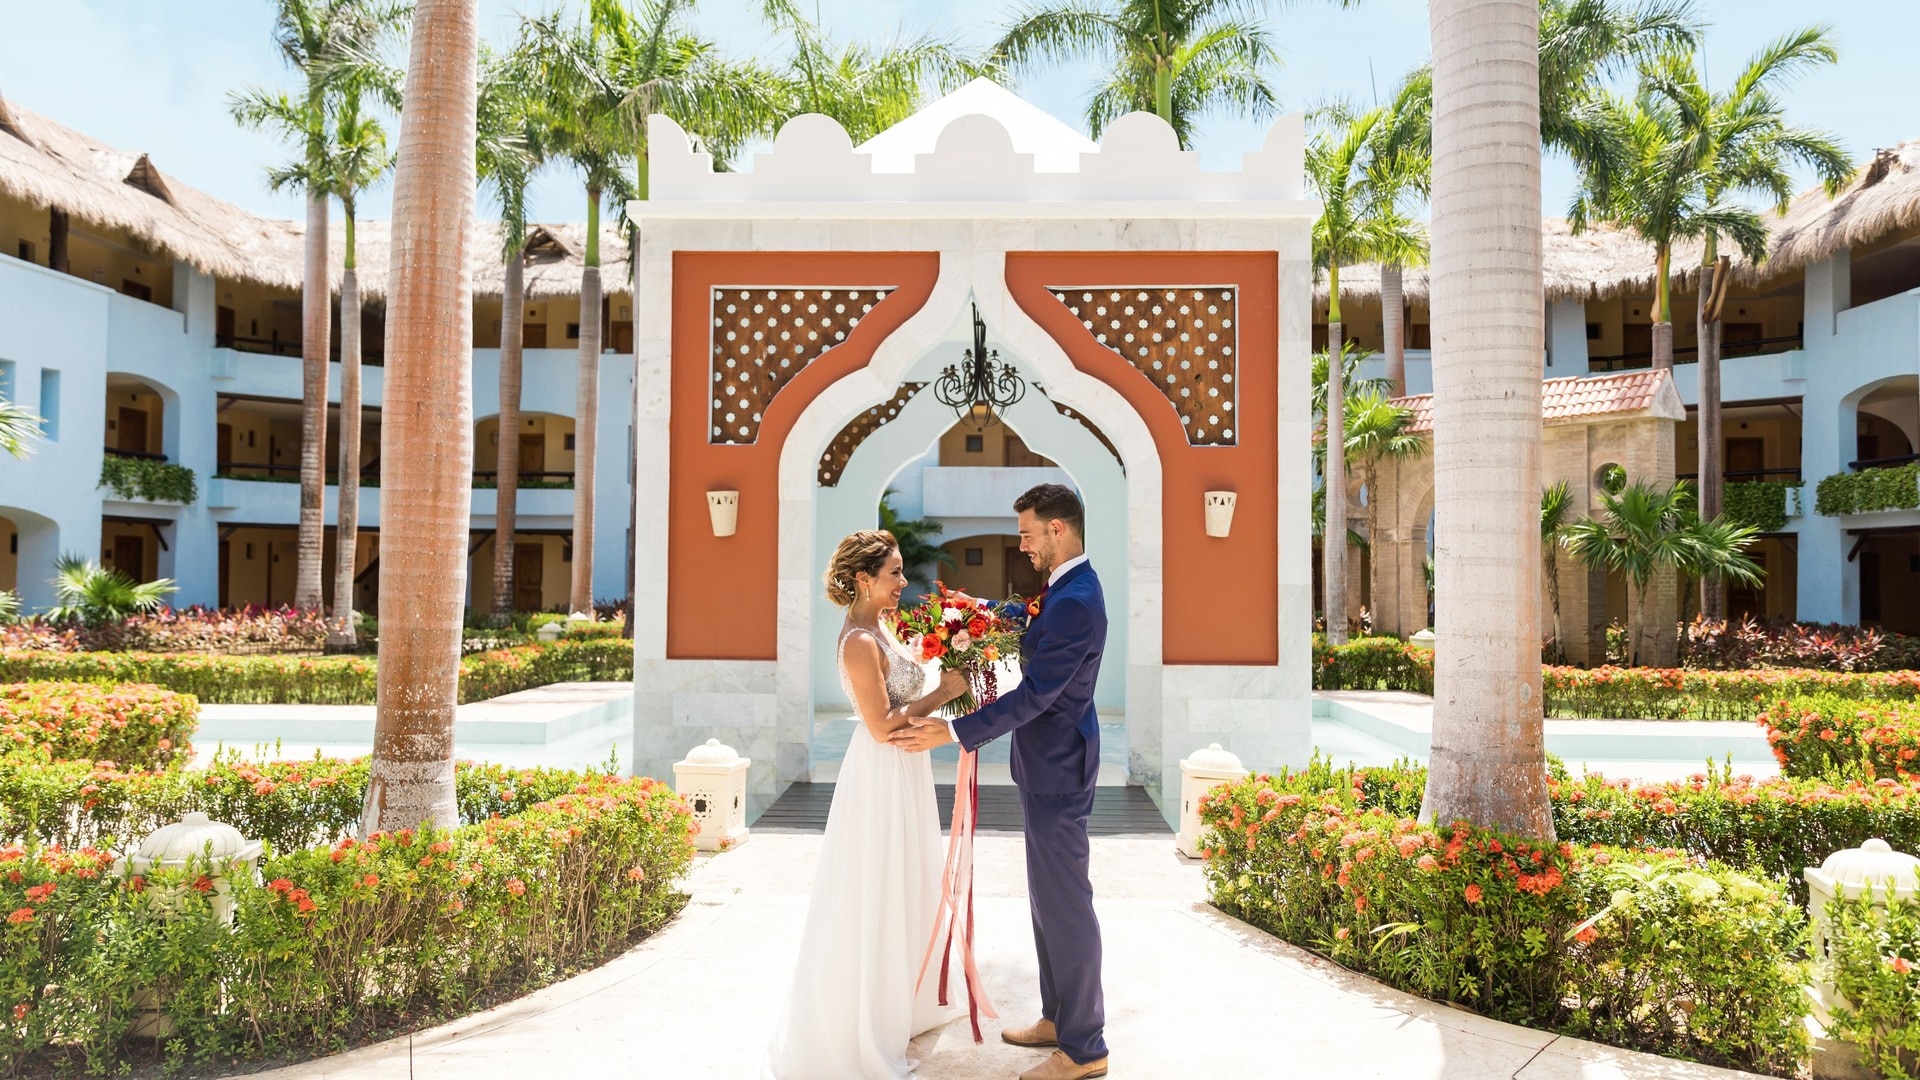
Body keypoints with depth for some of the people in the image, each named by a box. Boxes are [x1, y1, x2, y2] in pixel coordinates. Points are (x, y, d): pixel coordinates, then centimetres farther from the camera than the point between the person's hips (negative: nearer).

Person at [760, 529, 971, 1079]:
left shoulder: (879, 631, 8)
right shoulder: (861, 641, -21)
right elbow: (883, 726, -24)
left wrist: (945, 688, 2)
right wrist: (942, 693, -19)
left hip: (903, 774, 10)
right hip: (883, 780, -10)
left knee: (901, 892, 22)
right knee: (875, 897, 3)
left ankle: (899, 1003, 40)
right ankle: (862, 1029, 18)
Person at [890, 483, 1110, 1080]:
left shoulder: (1075, 602, -24)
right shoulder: (1066, 588, 8)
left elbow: (1033, 695, -26)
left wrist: (952, 732, -24)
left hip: (1057, 770, -10)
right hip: (1049, 763, 10)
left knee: (1064, 902, 1)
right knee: (1048, 896, 19)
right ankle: (1059, 1017, 34)